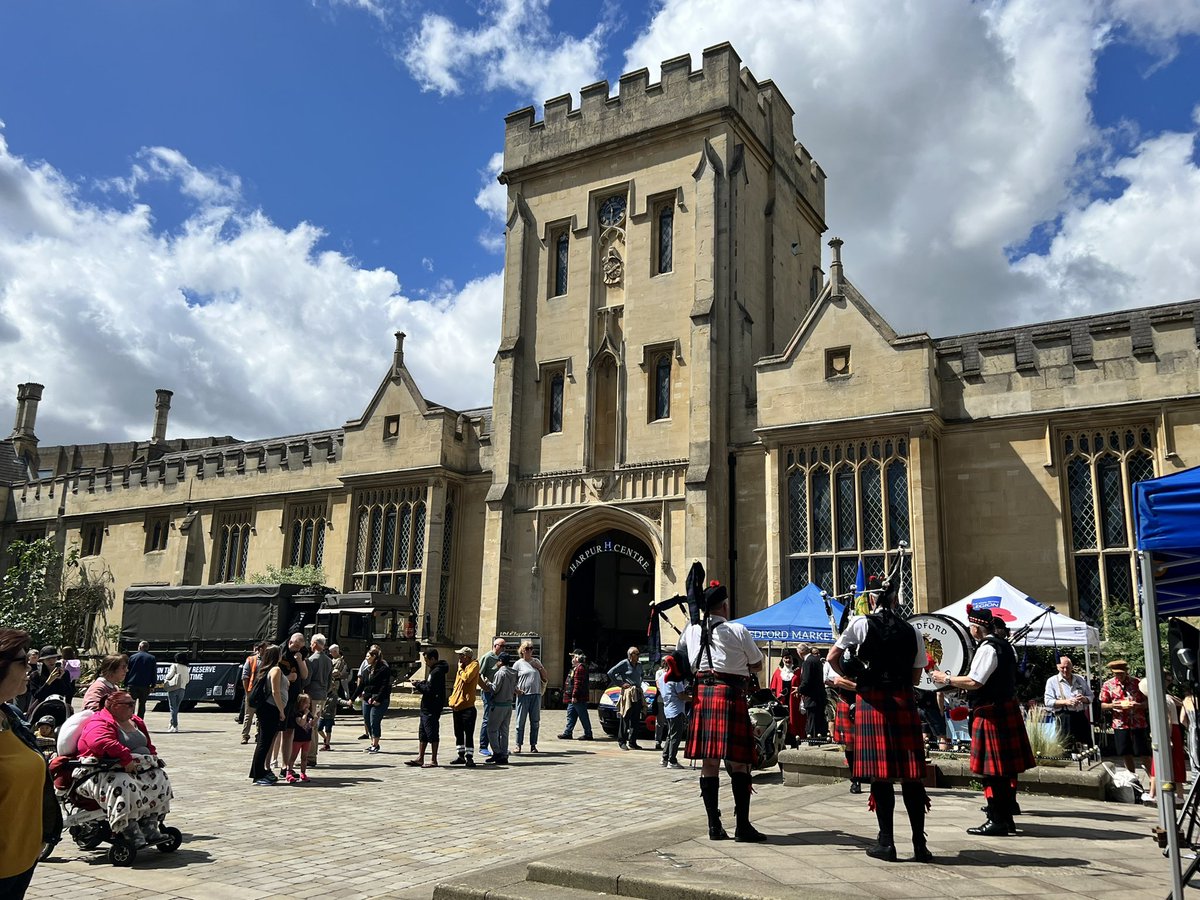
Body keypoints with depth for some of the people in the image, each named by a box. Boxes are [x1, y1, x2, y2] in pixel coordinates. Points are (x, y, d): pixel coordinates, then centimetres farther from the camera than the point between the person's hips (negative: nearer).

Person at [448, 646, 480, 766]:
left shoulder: (474, 665, -9)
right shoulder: (462, 666, 15)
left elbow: (467, 678, -25)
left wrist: (461, 671, -6)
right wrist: (452, 699, 12)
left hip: (467, 706, -8)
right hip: (457, 705, 8)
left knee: (468, 734, -6)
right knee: (458, 733, 14)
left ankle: (469, 757, -4)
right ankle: (461, 756, 23)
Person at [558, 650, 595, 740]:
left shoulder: (580, 668, -18)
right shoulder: (576, 668, 16)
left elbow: (578, 683, -24)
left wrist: (574, 696, -25)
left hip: (578, 699, -11)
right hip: (573, 698, 11)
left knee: (583, 716, -3)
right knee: (571, 716, 12)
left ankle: (588, 734, 4)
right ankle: (567, 733, 17)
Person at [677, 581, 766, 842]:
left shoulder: (690, 632, 8)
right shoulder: (738, 631, -4)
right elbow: (757, 665, 7)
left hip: (702, 696, 5)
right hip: (730, 696, -5)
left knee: (709, 762, 7)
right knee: (738, 762, 1)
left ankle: (714, 825, 11)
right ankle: (742, 825, 2)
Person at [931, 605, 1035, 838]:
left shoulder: (987, 648, -17)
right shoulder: (1005, 645, 13)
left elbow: (974, 682, -24)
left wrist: (946, 678, -13)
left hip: (991, 713, -10)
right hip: (1008, 708, 10)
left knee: (993, 769, -4)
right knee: (1006, 768, 14)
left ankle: (997, 821, 0)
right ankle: (1006, 816, 22)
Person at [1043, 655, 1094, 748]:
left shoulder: (1080, 679, 17)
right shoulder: (1052, 681, 4)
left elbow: (1090, 697, 19)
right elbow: (1048, 701, -4)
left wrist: (1084, 699, -5)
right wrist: (1065, 702, -17)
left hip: (1081, 717, 4)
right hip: (1064, 718, -4)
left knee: (1086, 746, 1)